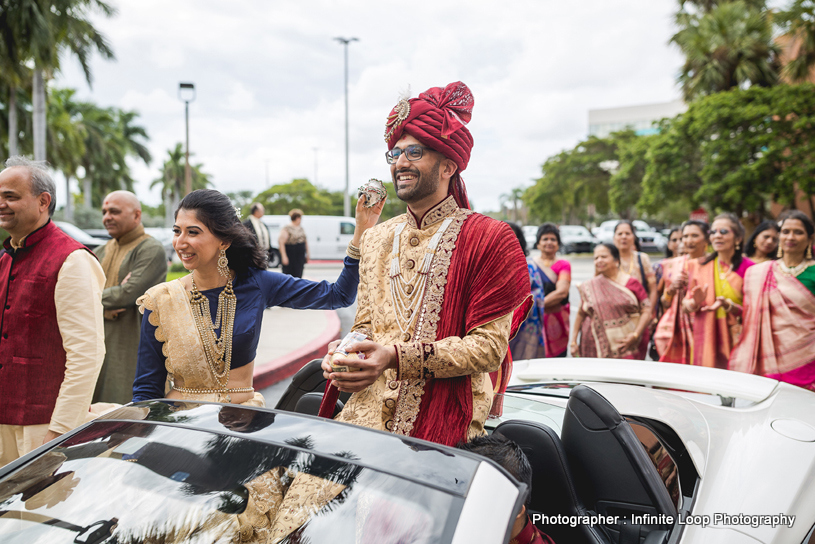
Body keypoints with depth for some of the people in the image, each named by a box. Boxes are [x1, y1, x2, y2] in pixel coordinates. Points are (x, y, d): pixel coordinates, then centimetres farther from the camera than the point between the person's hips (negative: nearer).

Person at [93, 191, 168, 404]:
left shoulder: (152, 250, -6)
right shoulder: (101, 252, 18)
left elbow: (130, 293, -17)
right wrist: (104, 309, -12)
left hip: (132, 347, -7)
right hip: (98, 345, 7)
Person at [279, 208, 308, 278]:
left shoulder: (301, 229, 14)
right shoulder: (287, 228, -10)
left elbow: (306, 241, 21)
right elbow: (281, 243, -15)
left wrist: (307, 254, 16)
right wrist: (284, 256, -20)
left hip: (300, 256, 7)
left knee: (298, 275, 5)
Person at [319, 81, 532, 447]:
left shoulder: (489, 239, -3)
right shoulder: (376, 239, 17)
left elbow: (489, 346, -10)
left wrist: (397, 357, -20)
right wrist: (343, 355, -3)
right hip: (365, 415, 4)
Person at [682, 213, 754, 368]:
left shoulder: (748, 268, -1)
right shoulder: (698, 266, 8)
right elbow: (685, 305, 8)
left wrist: (728, 306, -19)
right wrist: (695, 302, -12)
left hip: (735, 342, -2)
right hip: (703, 341, 2)